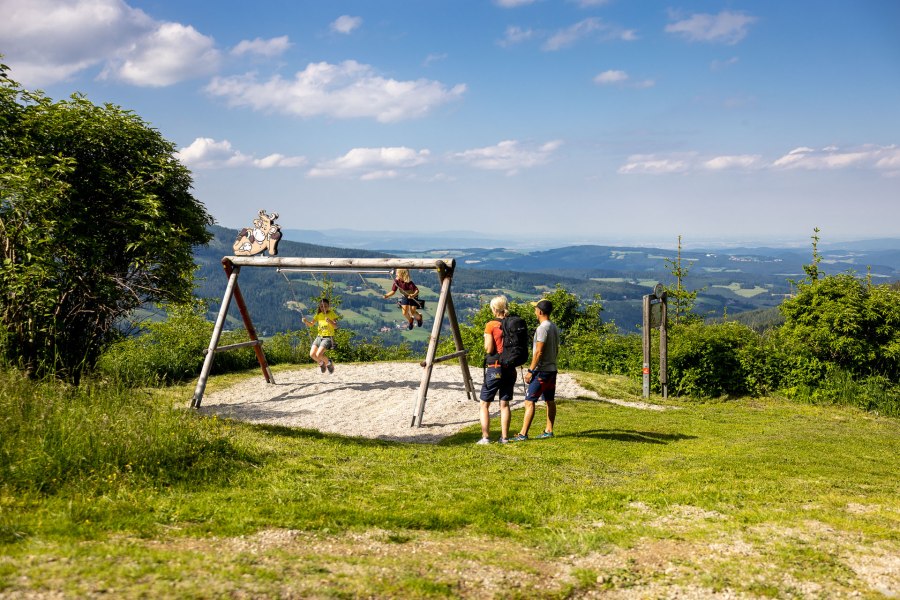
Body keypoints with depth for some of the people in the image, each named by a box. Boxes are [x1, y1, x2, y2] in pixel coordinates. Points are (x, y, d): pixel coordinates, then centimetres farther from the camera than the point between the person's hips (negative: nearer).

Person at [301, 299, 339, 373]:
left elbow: (335, 326, -16)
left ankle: (329, 363, 7)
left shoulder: (332, 314, -5)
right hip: (319, 337, 5)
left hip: (328, 337, -5)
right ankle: (322, 363, 19)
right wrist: (306, 321, -11)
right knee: (312, 354, -10)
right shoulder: (318, 315, 9)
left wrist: (330, 321, -36)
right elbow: (311, 324, 10)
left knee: (319, 354, -22)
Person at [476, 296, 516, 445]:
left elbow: (489, 349, -12)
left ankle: (485, 437, -1)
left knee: (485, 404, 5)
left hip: (494, 368, -5)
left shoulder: (491, 325, -11)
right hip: (510, 369, 5)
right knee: (504, 404, 12)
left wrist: (486, 341, 5)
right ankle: (504, 437, 12)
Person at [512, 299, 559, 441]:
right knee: (550, 400, 14)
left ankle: (523, 434, -10)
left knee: (529, 401, -9)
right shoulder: (554, 328, 11)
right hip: (552, 369, 10)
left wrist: (530, 371, -18)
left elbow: (539, 352, -21)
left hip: (541, 371, -10)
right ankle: (549, 431, 21)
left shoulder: (543, 328, -18)